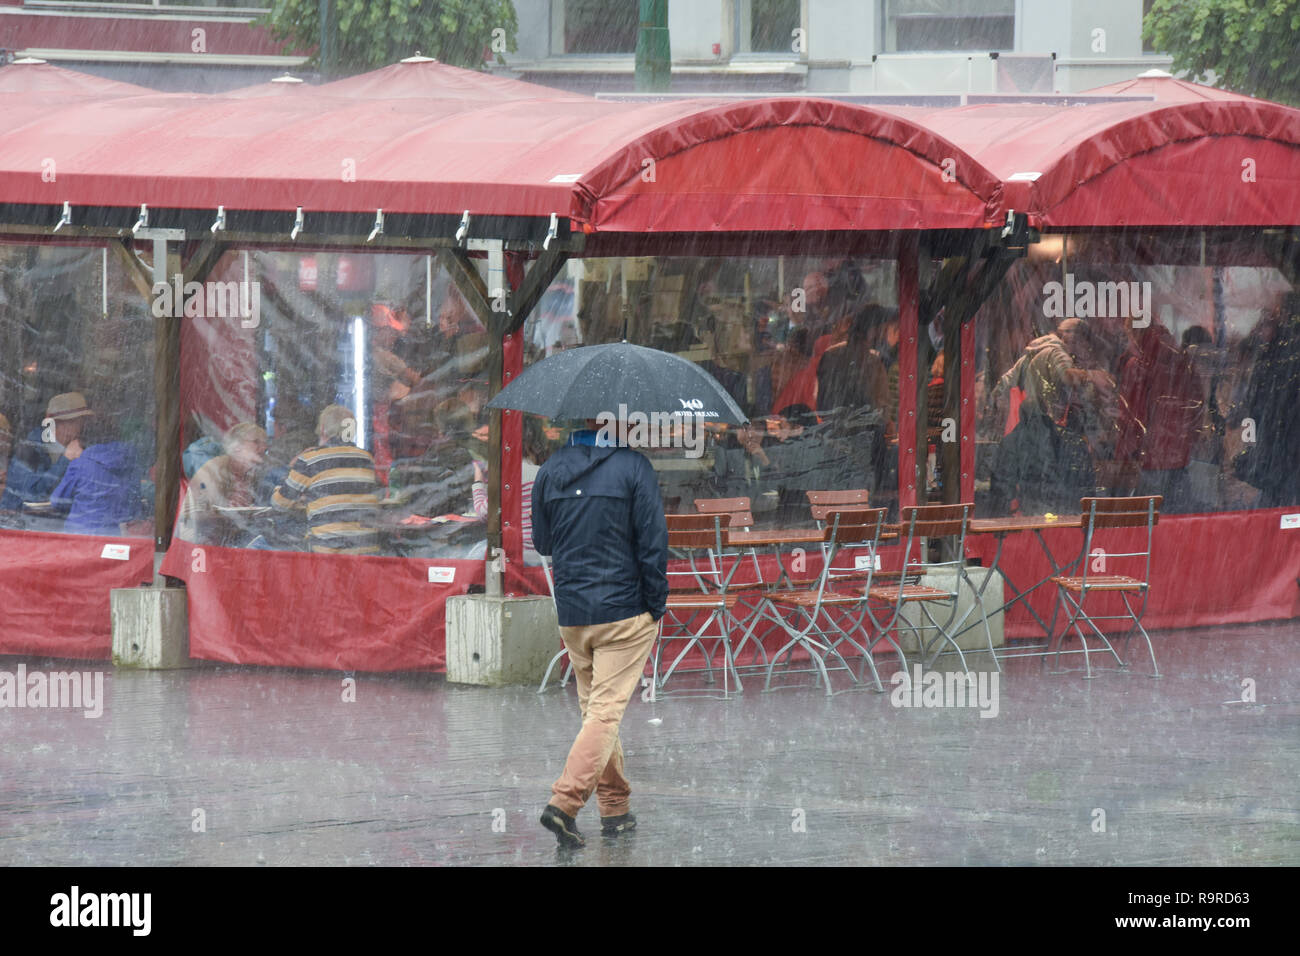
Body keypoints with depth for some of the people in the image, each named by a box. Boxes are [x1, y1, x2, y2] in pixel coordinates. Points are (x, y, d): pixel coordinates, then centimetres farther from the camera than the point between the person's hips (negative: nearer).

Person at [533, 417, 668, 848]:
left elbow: (542, 542, 13)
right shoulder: (633, 466, -10)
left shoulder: (550, 471, 3)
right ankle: (566, 800, -19)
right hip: (624, 610, -5)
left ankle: (615, 808, 21)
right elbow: (653, 541, -10)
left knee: (595, 706, 17)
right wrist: (656, 605, -1)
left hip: (571, 614, 5)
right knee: (607, 709, -4)